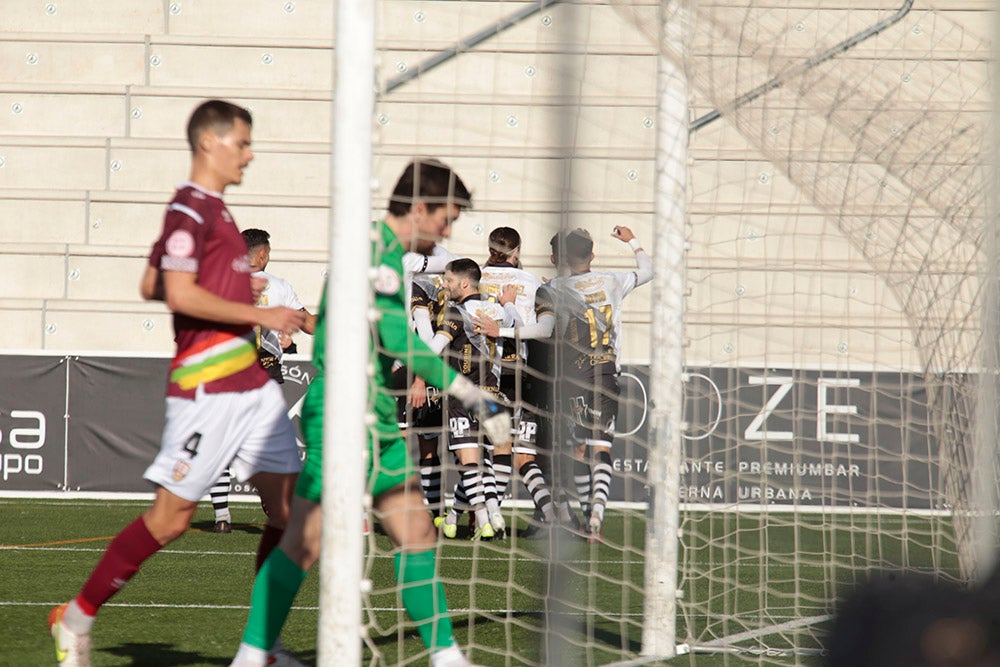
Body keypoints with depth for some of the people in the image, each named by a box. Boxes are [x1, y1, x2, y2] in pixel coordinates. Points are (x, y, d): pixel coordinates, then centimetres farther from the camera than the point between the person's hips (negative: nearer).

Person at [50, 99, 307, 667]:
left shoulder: (215, 209, 17)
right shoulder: (189, 209, -11)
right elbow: (180, 295, -21)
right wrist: (260, 315, -18)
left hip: (251, 382, 9)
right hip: (207, 386, -9)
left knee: (290, 504, 3)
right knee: (171, 517, -6)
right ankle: (77, 620, 7)